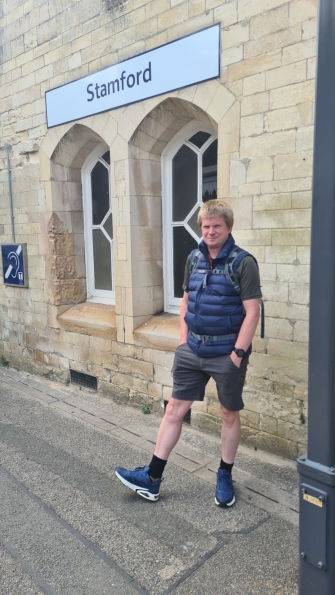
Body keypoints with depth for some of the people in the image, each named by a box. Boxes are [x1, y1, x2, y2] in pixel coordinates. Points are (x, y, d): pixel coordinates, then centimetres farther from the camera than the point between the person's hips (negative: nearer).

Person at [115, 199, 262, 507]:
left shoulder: (243, 262, -12)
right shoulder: (194, 259, 6)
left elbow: (252, 312, -14)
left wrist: (238, 353, -17)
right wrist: (184, 340, 8)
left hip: (226, 354, -5)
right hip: (192, 351, 6)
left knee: (229, 415, 11)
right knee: (175, 409, 8)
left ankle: (225, 477, 32)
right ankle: (152, 478, 19)